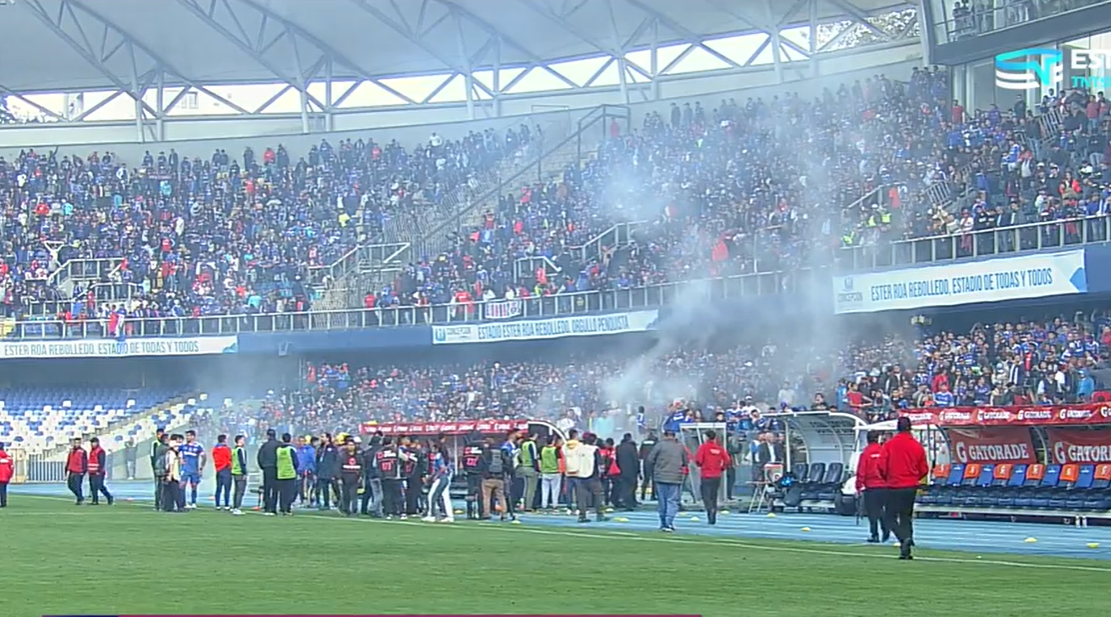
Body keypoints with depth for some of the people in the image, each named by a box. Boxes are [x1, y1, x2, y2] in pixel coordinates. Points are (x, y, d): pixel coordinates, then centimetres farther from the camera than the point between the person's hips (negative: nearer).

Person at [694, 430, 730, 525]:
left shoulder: (704, 446, -6)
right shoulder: (720, 448, 4)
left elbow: (698, 460, -12)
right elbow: (727, 461, 0)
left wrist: (700, 465, 10)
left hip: (705, 475, -4)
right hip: (717, 476, 4)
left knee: (706, 495, -3)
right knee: (714, 496, 13)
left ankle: (711, 509, -31)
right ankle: (713, 518, 14)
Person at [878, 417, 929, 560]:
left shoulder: (889, 445, -8)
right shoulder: (917, 446, 0)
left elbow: (882, 466, -10)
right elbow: (924, 469, 4)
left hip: (893, 486, -3)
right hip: (911, 487, 3)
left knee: (891, 518, 5)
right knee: (906, 518, 13)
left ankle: (905, 538, -21)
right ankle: (905, 551, 9)